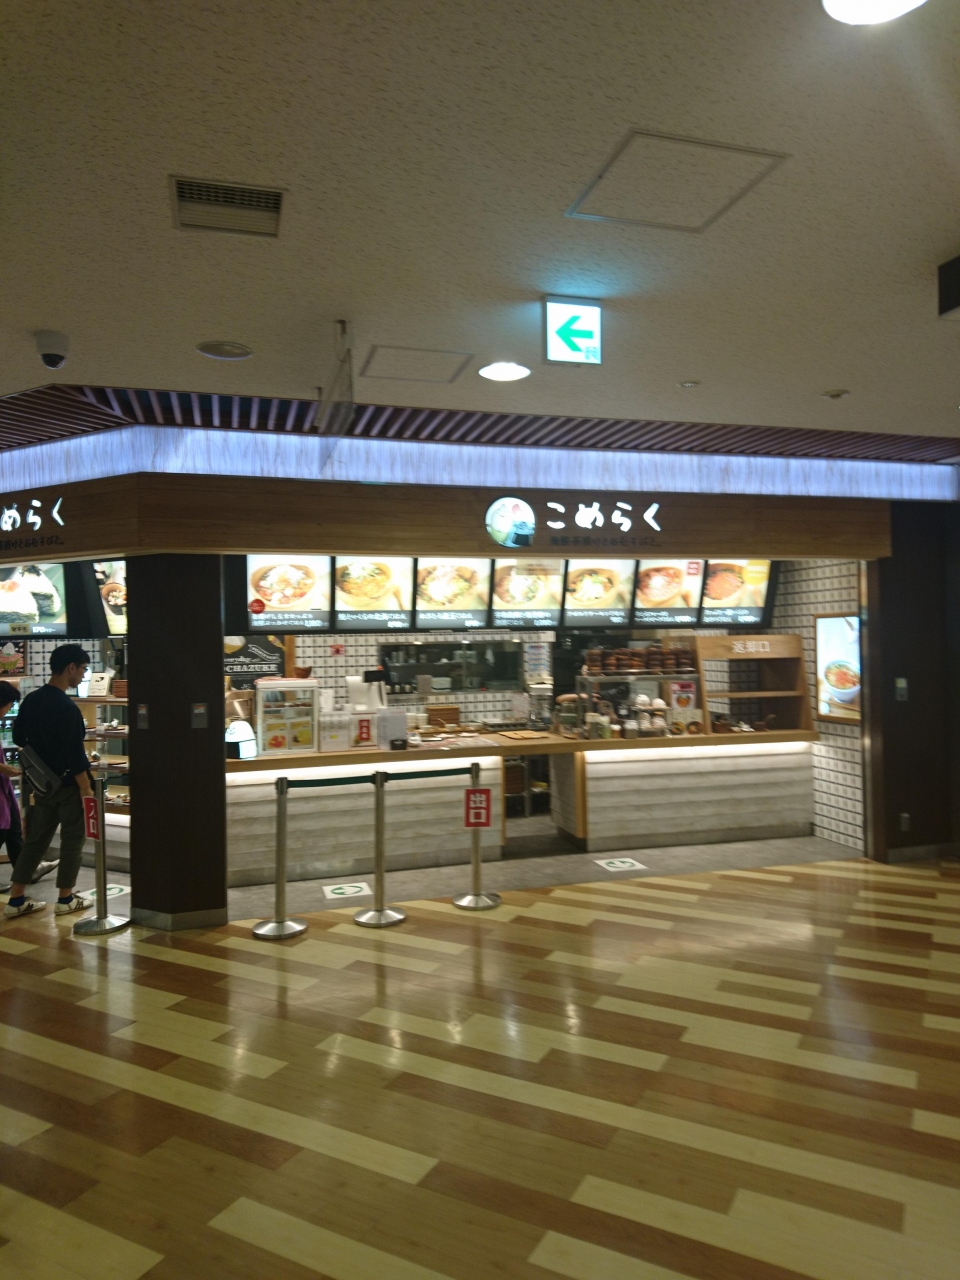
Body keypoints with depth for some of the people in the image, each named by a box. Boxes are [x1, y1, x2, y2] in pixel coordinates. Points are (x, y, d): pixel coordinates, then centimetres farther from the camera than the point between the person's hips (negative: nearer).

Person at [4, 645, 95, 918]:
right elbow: (74, 755, -22)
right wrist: (86, 789, -17)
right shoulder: (67, 707, -22)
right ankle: (66, 900, 14)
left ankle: (16, 900, 18)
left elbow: (18, 738, 14)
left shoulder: (30, 700, 4)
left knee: (35, 840, 15)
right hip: (67, 785, -8)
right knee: (72, 840, 6)